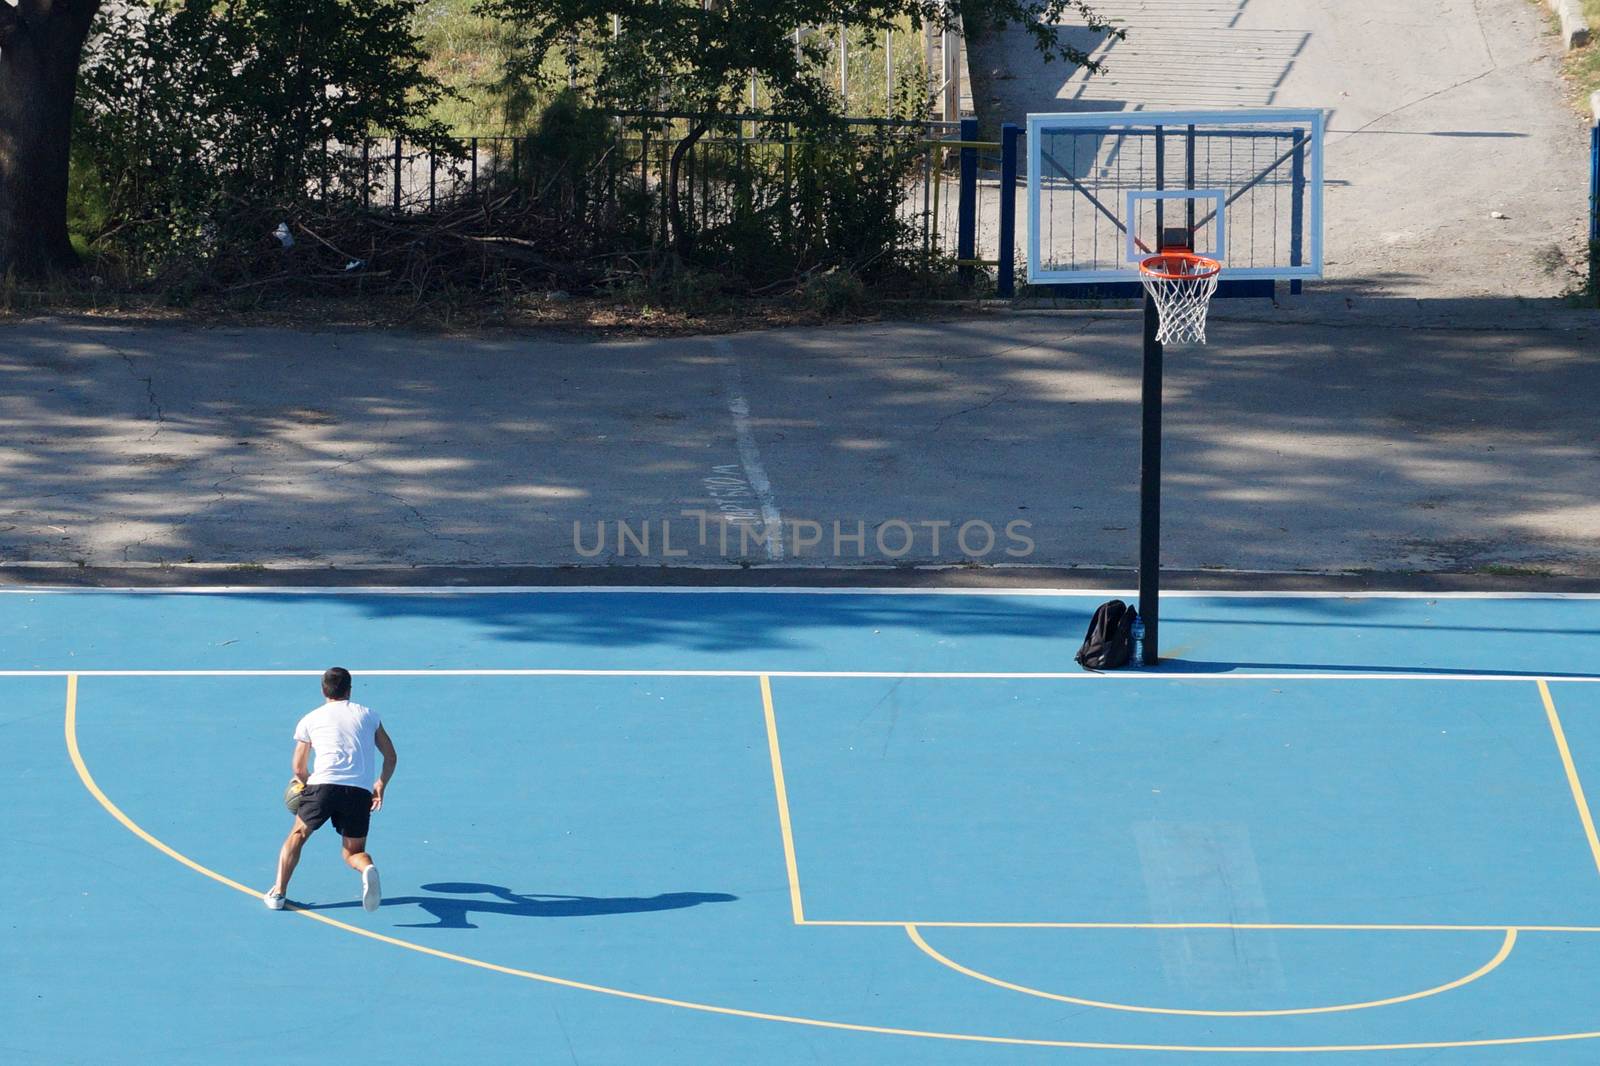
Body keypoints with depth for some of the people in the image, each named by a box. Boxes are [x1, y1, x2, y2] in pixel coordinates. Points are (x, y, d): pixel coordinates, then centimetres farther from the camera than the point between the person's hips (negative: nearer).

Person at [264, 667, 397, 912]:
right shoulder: (368, 715, 22)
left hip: (324, 784, -1)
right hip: (361, 791, 1)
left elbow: (299, 768, 23)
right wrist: (380, 786, 37)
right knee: (353, 852, 13)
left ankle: (277, 892, 14)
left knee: (299, 834, 23)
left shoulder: (309, 720, 18)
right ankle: (367, 869, -23)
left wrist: (307, 785, 43)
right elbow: (391, 756, 24)